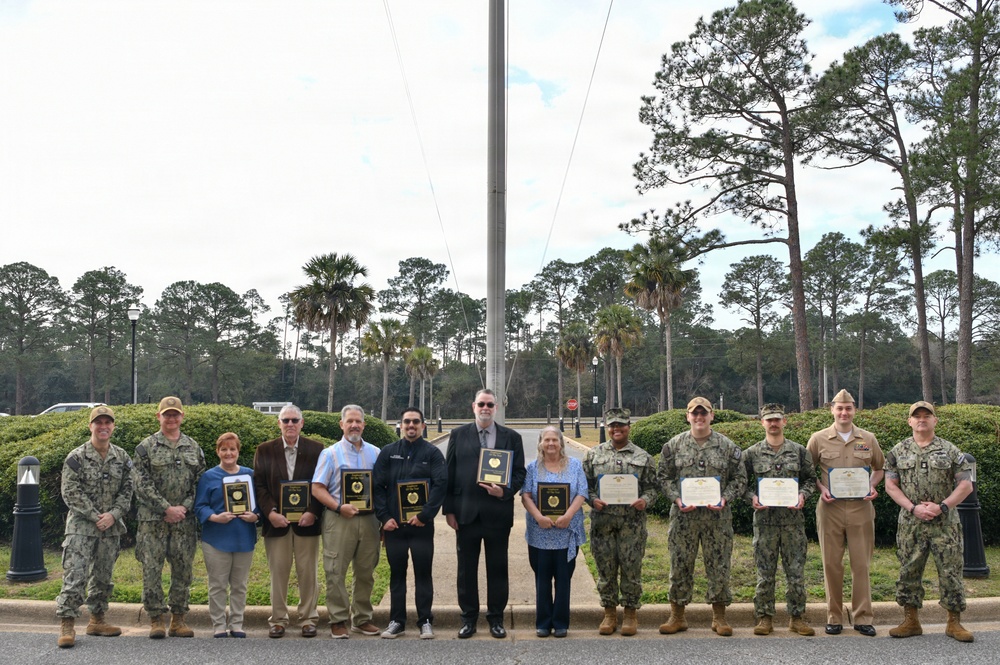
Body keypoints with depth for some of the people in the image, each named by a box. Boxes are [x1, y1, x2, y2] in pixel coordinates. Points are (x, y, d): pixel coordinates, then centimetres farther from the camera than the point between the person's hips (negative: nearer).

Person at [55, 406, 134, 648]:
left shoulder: (122, 458, 6)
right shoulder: (76, 458, -6)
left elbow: (127, 491, 5)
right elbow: (70, 493, -10)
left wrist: (113, 515, -10)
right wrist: (95, 516, -15)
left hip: (111, 528, 4)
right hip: (81, 527, -4)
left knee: (103, 576, 13)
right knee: (74, 576, -8)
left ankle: (97, 621, 24)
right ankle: (66, 625, -2)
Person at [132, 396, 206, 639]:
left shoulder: (194, 448, 10)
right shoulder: (146, 447, 1)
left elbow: (200, 484, 8)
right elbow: (143, 485, -6)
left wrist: (184, 508, -6)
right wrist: (166, 509, -13)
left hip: (185, 521, 3)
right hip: (153, 520, -3)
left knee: (183, 570, 6)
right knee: (152, 569, -2)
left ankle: (178, 619, 15)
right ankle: (156, 620, 8)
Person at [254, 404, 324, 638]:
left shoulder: (316, 450, 3)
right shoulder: (265, 450, 6)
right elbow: (259, 485, 2)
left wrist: (313, 512, -11)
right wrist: (270, 512, -10)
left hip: (307, 521, 0)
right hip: (276, 522, 1)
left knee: (308, 573, 5)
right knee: (278, 573, 5)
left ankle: (308, 618, 16)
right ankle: (278, 620, 15)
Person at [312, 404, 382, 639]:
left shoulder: (375, 453, 11)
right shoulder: (331, 454, 2)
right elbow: (317, 488, -4)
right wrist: (339, 507, -16)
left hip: (368, 519, 3)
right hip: (339, 520, -3)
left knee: (365, 572, 10)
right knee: (336, 572, -3)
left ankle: (362, 619, 20)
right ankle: (338, 620, 6)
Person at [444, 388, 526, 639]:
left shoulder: (512, 437, 5)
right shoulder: (458, 435, 5)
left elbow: (519, 473, 4)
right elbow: (449, 474, 4)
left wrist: (505, 491, -15)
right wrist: (449, 510, -1)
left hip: (498, 513, 0)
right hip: (466, 513, 0)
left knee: (498, 568, 7)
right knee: (466, 569, 8)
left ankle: (496, 618, 19)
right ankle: (468, 618, 19)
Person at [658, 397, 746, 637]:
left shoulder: (728, 447, 4)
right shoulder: (674, 445, 5)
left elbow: (739, 479, 6)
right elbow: (665, 477, 7)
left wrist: (725, 499, -10)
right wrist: (677, 500, -8)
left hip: (717, 516, 0)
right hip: (683, 516, 0)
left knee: (719, 565, 4)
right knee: (680, 565, 5)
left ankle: (719, 617, 18)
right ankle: (677, 616, 17)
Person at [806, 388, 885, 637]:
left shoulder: (868, 439, 6)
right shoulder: (819, 439, 2)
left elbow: (880, 468, 19)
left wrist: (872, 486, 1)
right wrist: (821, 489, -6)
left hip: (861, 507, 1)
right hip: (830, 508, -1)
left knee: (861, 563, 4)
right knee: (831, 563, 5)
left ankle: (863, 617, 14)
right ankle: (834, 617, 15)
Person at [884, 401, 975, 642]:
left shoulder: (950, 451, 3)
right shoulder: (899, 451, 6)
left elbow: (965, 486, -1)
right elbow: (890, 486, 3)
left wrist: (942, 506, -13)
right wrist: (913, 508, -10)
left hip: (945, 524, -1)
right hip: (910, 523, 1)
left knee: (951, 572, 1)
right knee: (909, 571, 5)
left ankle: (954, 623, 13)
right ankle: (911, 621, 15)